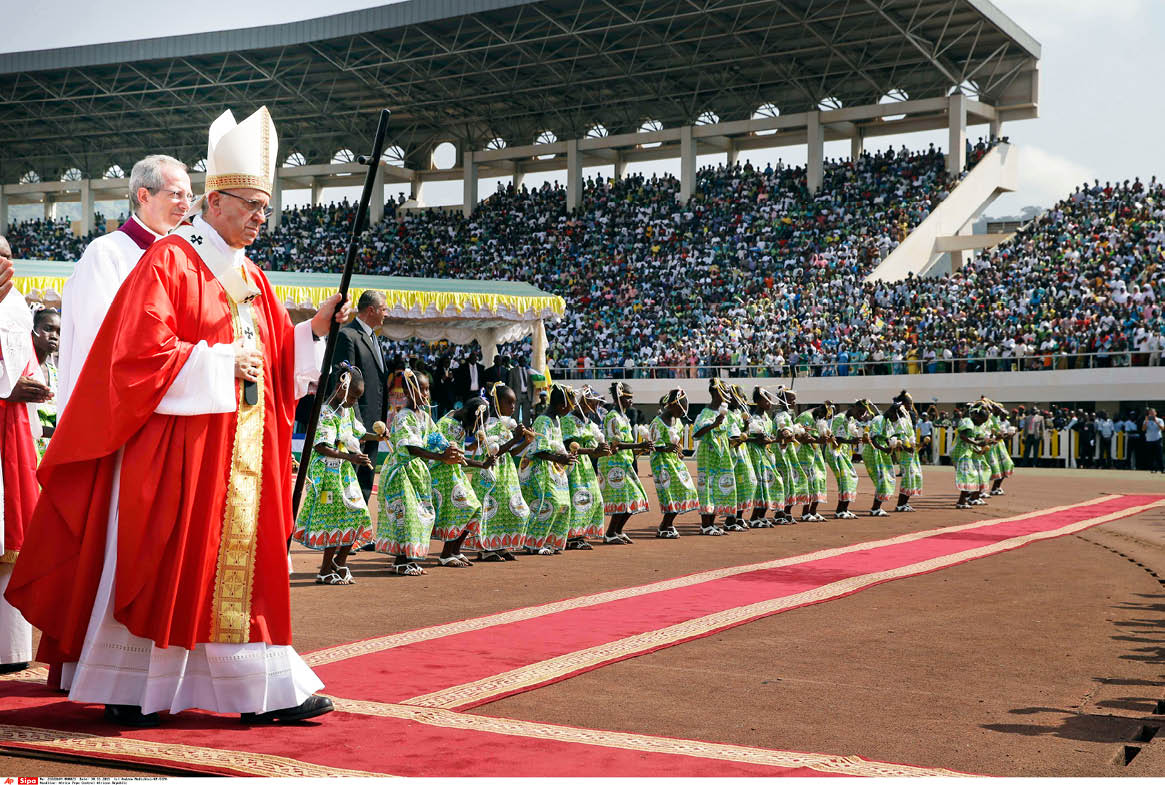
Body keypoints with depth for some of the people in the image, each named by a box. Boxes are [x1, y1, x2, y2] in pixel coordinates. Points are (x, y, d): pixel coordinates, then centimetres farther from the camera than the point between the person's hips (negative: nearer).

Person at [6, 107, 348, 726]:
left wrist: (313, 330, 1)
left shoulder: (249, 277, 16)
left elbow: (275, 356, 17)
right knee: (157, 566, -1)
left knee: (246, 561, 7)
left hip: (244, 449, 8)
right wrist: (221, 361, -16)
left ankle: (263, 691, 12)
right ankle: (126, 691, 12)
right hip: (178, 443, -8)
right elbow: (140, 350, -17)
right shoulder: (168, 262, -8)